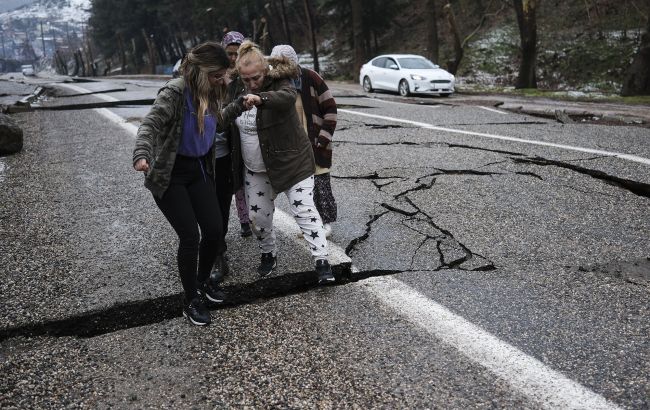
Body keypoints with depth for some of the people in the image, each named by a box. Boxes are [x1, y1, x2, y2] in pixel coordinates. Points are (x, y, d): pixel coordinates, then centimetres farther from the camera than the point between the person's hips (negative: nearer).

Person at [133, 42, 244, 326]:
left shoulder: (209, 93, 1)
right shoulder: (174, 93, -20)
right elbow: (150, 125, -32)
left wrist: (239, 106, 9)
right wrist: (142, 155, -50)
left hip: (199, 170, 7)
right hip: (170, 175, -6)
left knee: (214, 230, 2)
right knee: (190, 236, -8)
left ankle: (203, 279, 32)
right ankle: (191, 300, 14)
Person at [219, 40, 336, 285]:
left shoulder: (279, 83, -17)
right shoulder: (235, 89, 1)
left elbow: (287, 97, -42)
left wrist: (260, 98, -60)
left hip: (291, 163, -6)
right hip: (255, 169, 6)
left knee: (304, 211, -9)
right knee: (258, 215, 11)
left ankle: (322, 262, -4)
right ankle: (268, 255, 34)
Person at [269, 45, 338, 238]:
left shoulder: (310, 77, -11)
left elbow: (330, 108, -9)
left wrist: (323, 138, -12)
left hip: (315, 143, -4)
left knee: (321, 183, 3)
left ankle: (326, 221, 20)